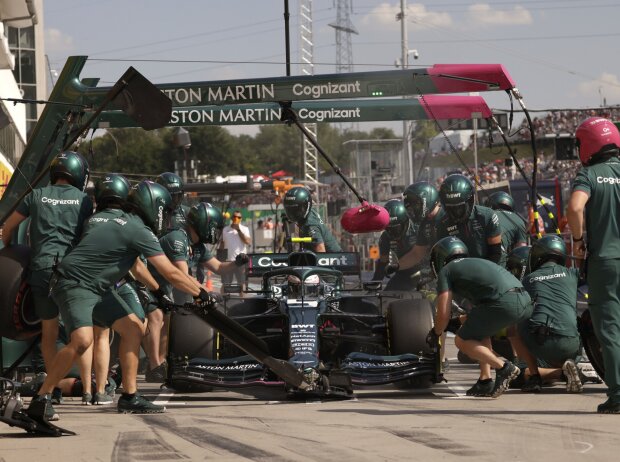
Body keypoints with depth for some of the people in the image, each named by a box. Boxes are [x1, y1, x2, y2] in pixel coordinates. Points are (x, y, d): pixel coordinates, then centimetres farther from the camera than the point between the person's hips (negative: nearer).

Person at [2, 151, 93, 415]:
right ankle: (88, 386, -1)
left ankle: (55, 388, 10)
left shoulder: (37, 196, 10)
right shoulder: (84, 200, 7)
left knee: (49, 333, 11)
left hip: (42, 268, 1)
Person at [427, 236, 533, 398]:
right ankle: (485, 381, 21)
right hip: (526, 301, 8)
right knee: (479, 331, 30)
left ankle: (503, 367, -6)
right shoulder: (478, 262, 37)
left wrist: (435, 334, 28)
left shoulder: (446, 271, 15)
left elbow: (443, 315, 9)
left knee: (462, 341, 8)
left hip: (504, 303, -8)